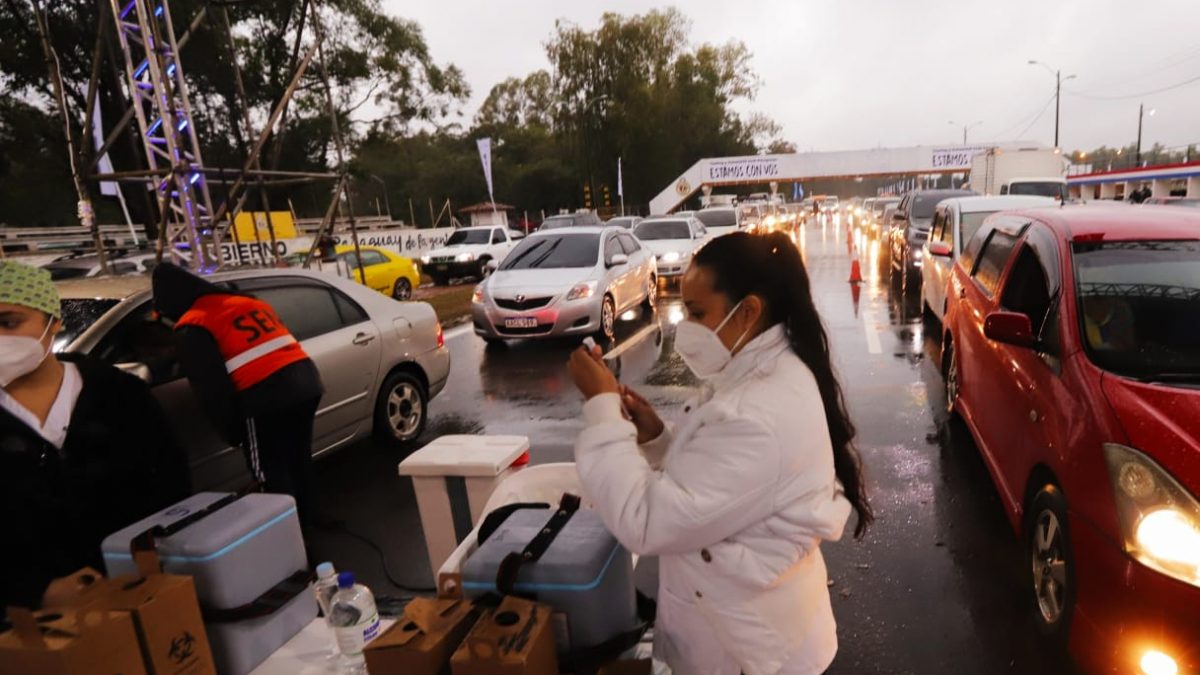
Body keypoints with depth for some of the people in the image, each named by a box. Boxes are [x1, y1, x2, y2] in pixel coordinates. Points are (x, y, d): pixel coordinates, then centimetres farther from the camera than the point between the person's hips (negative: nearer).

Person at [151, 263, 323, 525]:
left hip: (266, 397, -8)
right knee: (299, 462, 22)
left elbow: (210, 388, -4)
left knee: (272, 473, 9)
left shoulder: (192, 327, 0)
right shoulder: (248, 301, 22)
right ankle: (305, 521, 36)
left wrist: (231, 431, 7)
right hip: (306, 381, 8)